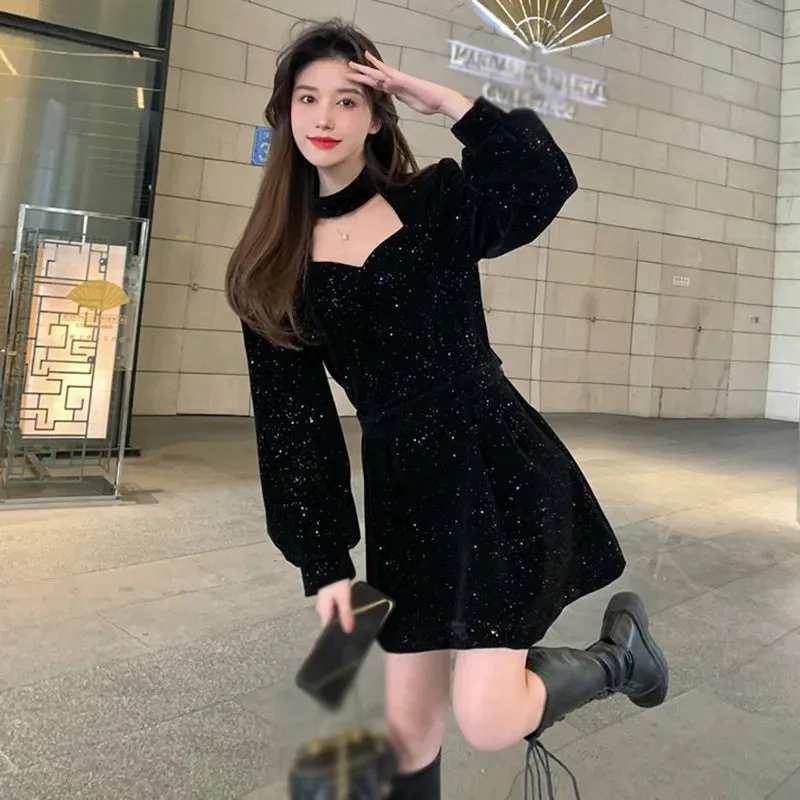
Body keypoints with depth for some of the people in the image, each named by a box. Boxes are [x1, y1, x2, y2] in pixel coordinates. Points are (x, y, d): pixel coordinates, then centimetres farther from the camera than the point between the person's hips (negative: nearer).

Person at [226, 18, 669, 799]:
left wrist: (443, 100, -9)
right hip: (401, 493, 3)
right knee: (408, 725, 11)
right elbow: (291, 420, 3)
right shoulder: (274, 266, 6)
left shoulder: (436, 203, 3)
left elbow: (546, 180, -16)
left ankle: (620, 650, 25)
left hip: (501, 469, -2)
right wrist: (322, 561, -1)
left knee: (485, 719, -6)